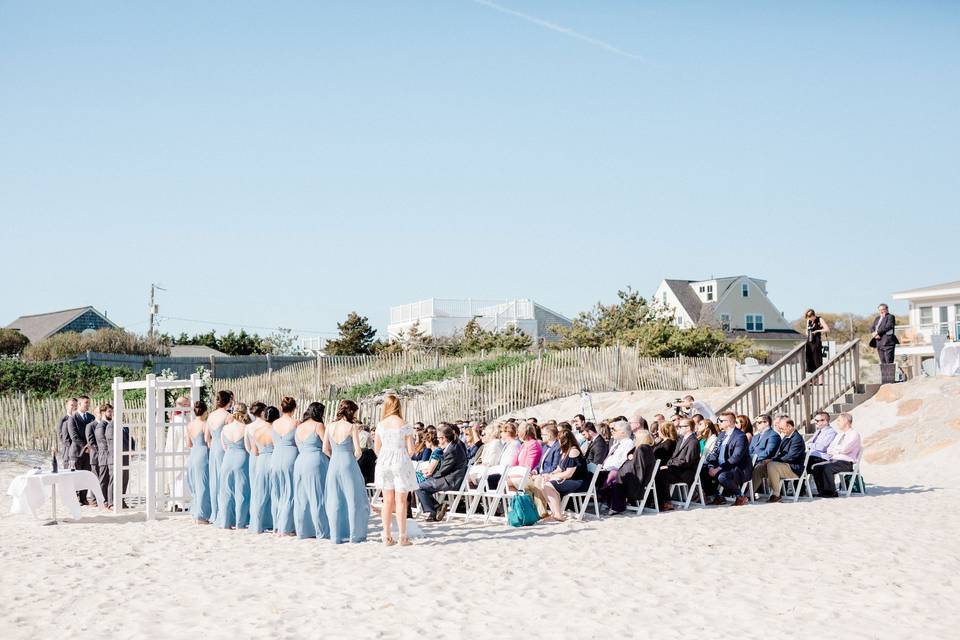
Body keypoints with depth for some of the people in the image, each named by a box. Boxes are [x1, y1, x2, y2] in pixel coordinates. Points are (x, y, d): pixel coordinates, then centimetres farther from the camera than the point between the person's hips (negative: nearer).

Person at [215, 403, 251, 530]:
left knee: (226, 491, 11)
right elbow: (248, 447, -8)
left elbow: (224, 446, 9)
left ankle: (225, 522, 13)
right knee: (241, 491, 5)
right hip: (242, 458, -3)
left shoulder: (225, 428, 0)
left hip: (228, 458, 3)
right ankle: (240, 523, 8)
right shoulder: (245, 428, -12)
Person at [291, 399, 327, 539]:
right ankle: (321, 531, 2)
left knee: (301, 497, 11)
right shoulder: (318, 425, -8)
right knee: (318, 497, -1)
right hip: (315, 461, -6)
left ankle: (302, 529, 14)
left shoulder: (299, 427, 11)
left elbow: (298, 445, 12)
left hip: (300, 461, 6)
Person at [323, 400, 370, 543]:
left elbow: (325, 449, 6)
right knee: (354, 499, 6)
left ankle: (336, 535, 11)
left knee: (335, 501, 9)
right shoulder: (352, 427, -8)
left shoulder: (330, 426, 4)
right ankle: (355, 535, 7)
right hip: (349, 464, -4)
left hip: (333, 464, 4)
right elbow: (358, 451, -10)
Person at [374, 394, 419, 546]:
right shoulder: (404, 426, -8)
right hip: (401, 463, -3)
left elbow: (376, 449, 5)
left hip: (384, 463, 3)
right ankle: (402, 537, 4)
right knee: (401, 501, 2)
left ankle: (387, 536, 12)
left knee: (387, 501, 10)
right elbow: (411, 450, -8)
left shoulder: (380, 425, 1)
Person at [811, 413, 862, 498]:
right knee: (816, 467, -15)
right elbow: (829, 449, 17)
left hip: (846, 462, -8)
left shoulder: (854, 434, -3)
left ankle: (831, 492, -21)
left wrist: (834, 450, 0)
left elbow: (845, 449, -18)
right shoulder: (839, 434, 23)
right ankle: (822, 491, -12)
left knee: (827, 468, -32)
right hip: (834, 460, 8)